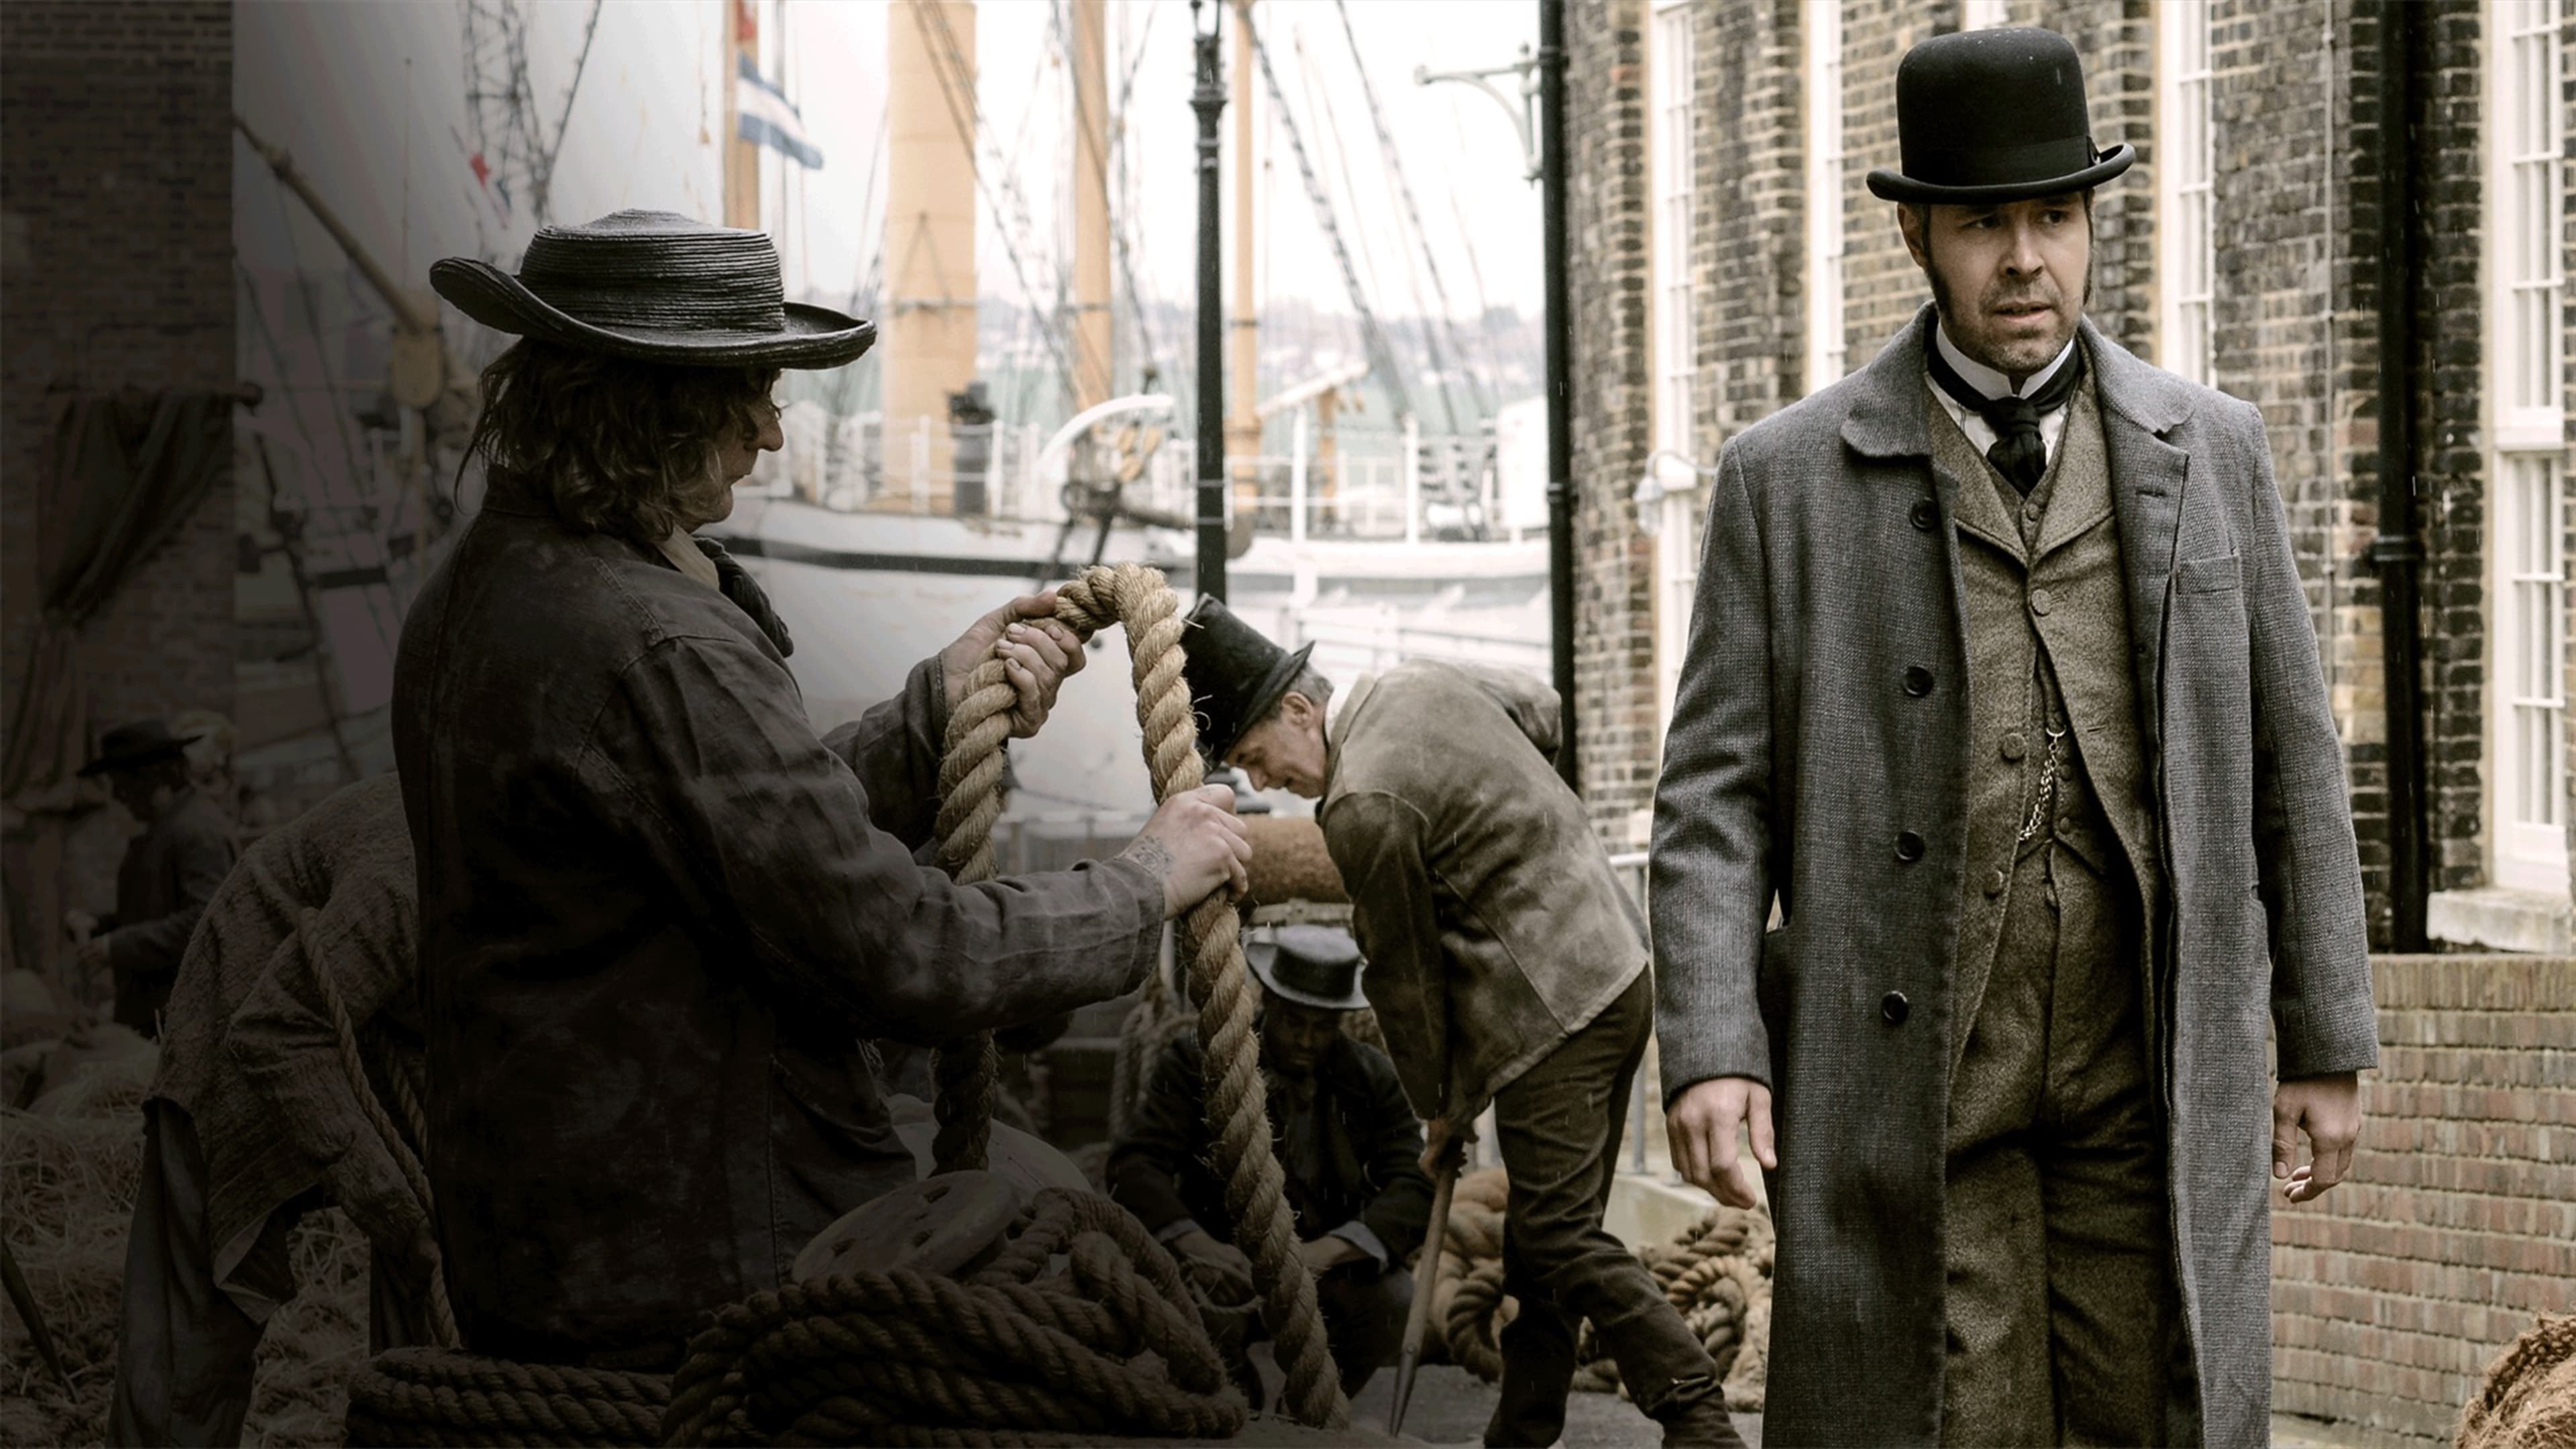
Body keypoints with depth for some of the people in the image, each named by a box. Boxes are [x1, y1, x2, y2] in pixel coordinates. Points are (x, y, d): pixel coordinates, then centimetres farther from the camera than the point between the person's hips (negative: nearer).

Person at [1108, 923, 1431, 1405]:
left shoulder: (1372, 1076, -2)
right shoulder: (1196, 1059, -8)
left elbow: (1415, 1189, -13)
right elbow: (1133, 1164, -17)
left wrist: (1327, 1250, -34)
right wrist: (1195, 1243, -39)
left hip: (1331, 1264, 1)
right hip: (1223, 1258, -1)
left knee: (1392, 1297, -30)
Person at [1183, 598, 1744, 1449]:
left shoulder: (1364, 808, -19)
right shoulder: (1417, 682, 7)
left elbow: (1405, 976, -8)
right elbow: (1543, 713, 26)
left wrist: (1440, 1112, 4)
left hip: (1554, 1009, -10)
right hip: (1618, 967, 10)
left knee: (1561, 1236, -8)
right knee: (1542, 1231, 13)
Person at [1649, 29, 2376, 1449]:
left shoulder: (2208, 452, 8)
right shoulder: (1789, 478, 2)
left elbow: (2287, 759, 11)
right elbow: (1719, 790, -1)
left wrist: (2327, 1042, 10)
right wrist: (1710, 1049, -13)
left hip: (2151, 1074, 2)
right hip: (1907, 1080, -1)